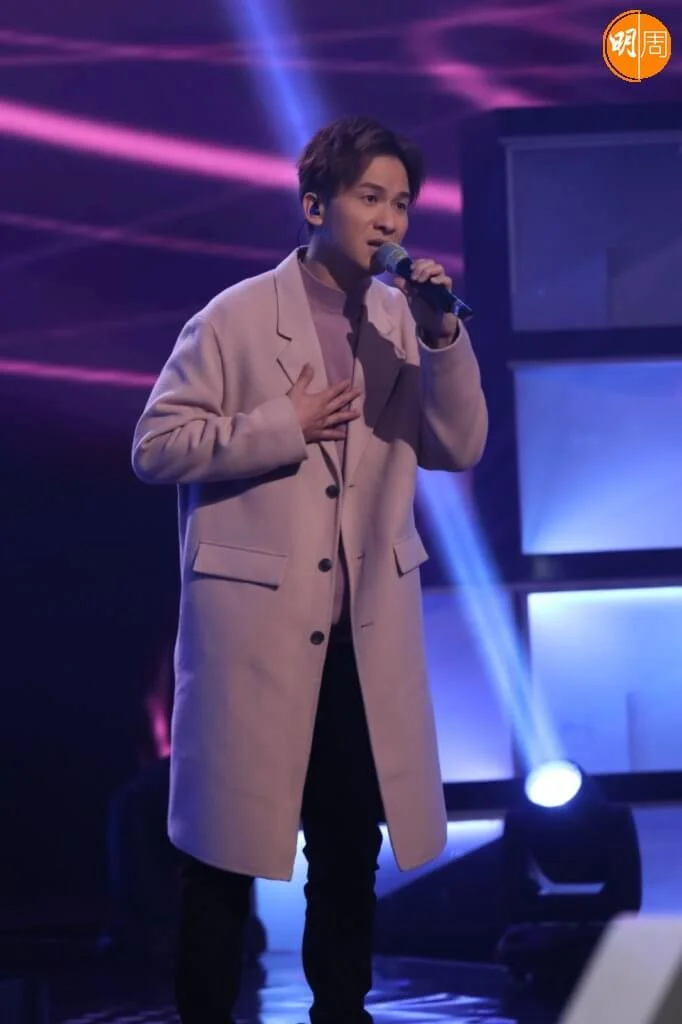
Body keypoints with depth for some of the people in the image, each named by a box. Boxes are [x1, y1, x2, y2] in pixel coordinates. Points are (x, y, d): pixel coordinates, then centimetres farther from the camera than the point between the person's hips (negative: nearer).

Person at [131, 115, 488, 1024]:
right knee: (230, 844, 3)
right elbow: (155, 447, -8)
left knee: (351, 846, 12)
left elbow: (460, 448, 0)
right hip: (254, 622, -4)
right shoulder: (236, 318, -6)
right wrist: (282, 428, -16)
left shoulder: (403, 321, 6)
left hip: (366, 630, 5)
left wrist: (443, 334, -13)